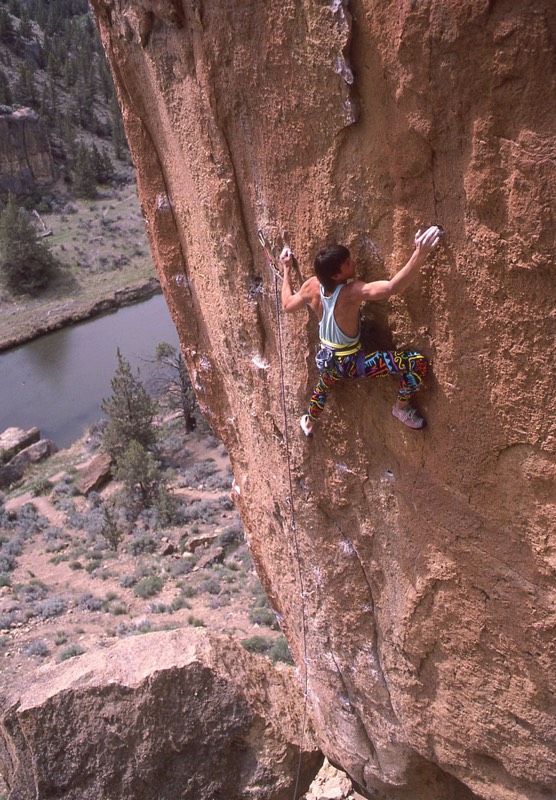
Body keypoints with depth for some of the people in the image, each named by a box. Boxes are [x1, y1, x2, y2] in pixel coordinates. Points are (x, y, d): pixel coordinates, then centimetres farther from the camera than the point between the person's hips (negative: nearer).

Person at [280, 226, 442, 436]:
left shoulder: (312, 286, -12)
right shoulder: (352, 292, -32)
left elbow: (287, 305, 7)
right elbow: (392, 287, -48)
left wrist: (286, 270, 16)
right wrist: (420, 254, -55)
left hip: (327, 360, 7)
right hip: (351, 363, -7)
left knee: (323, 388, 42)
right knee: (417, 363, -15)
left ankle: (308, 424, 67)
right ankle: (401, 408, 9)